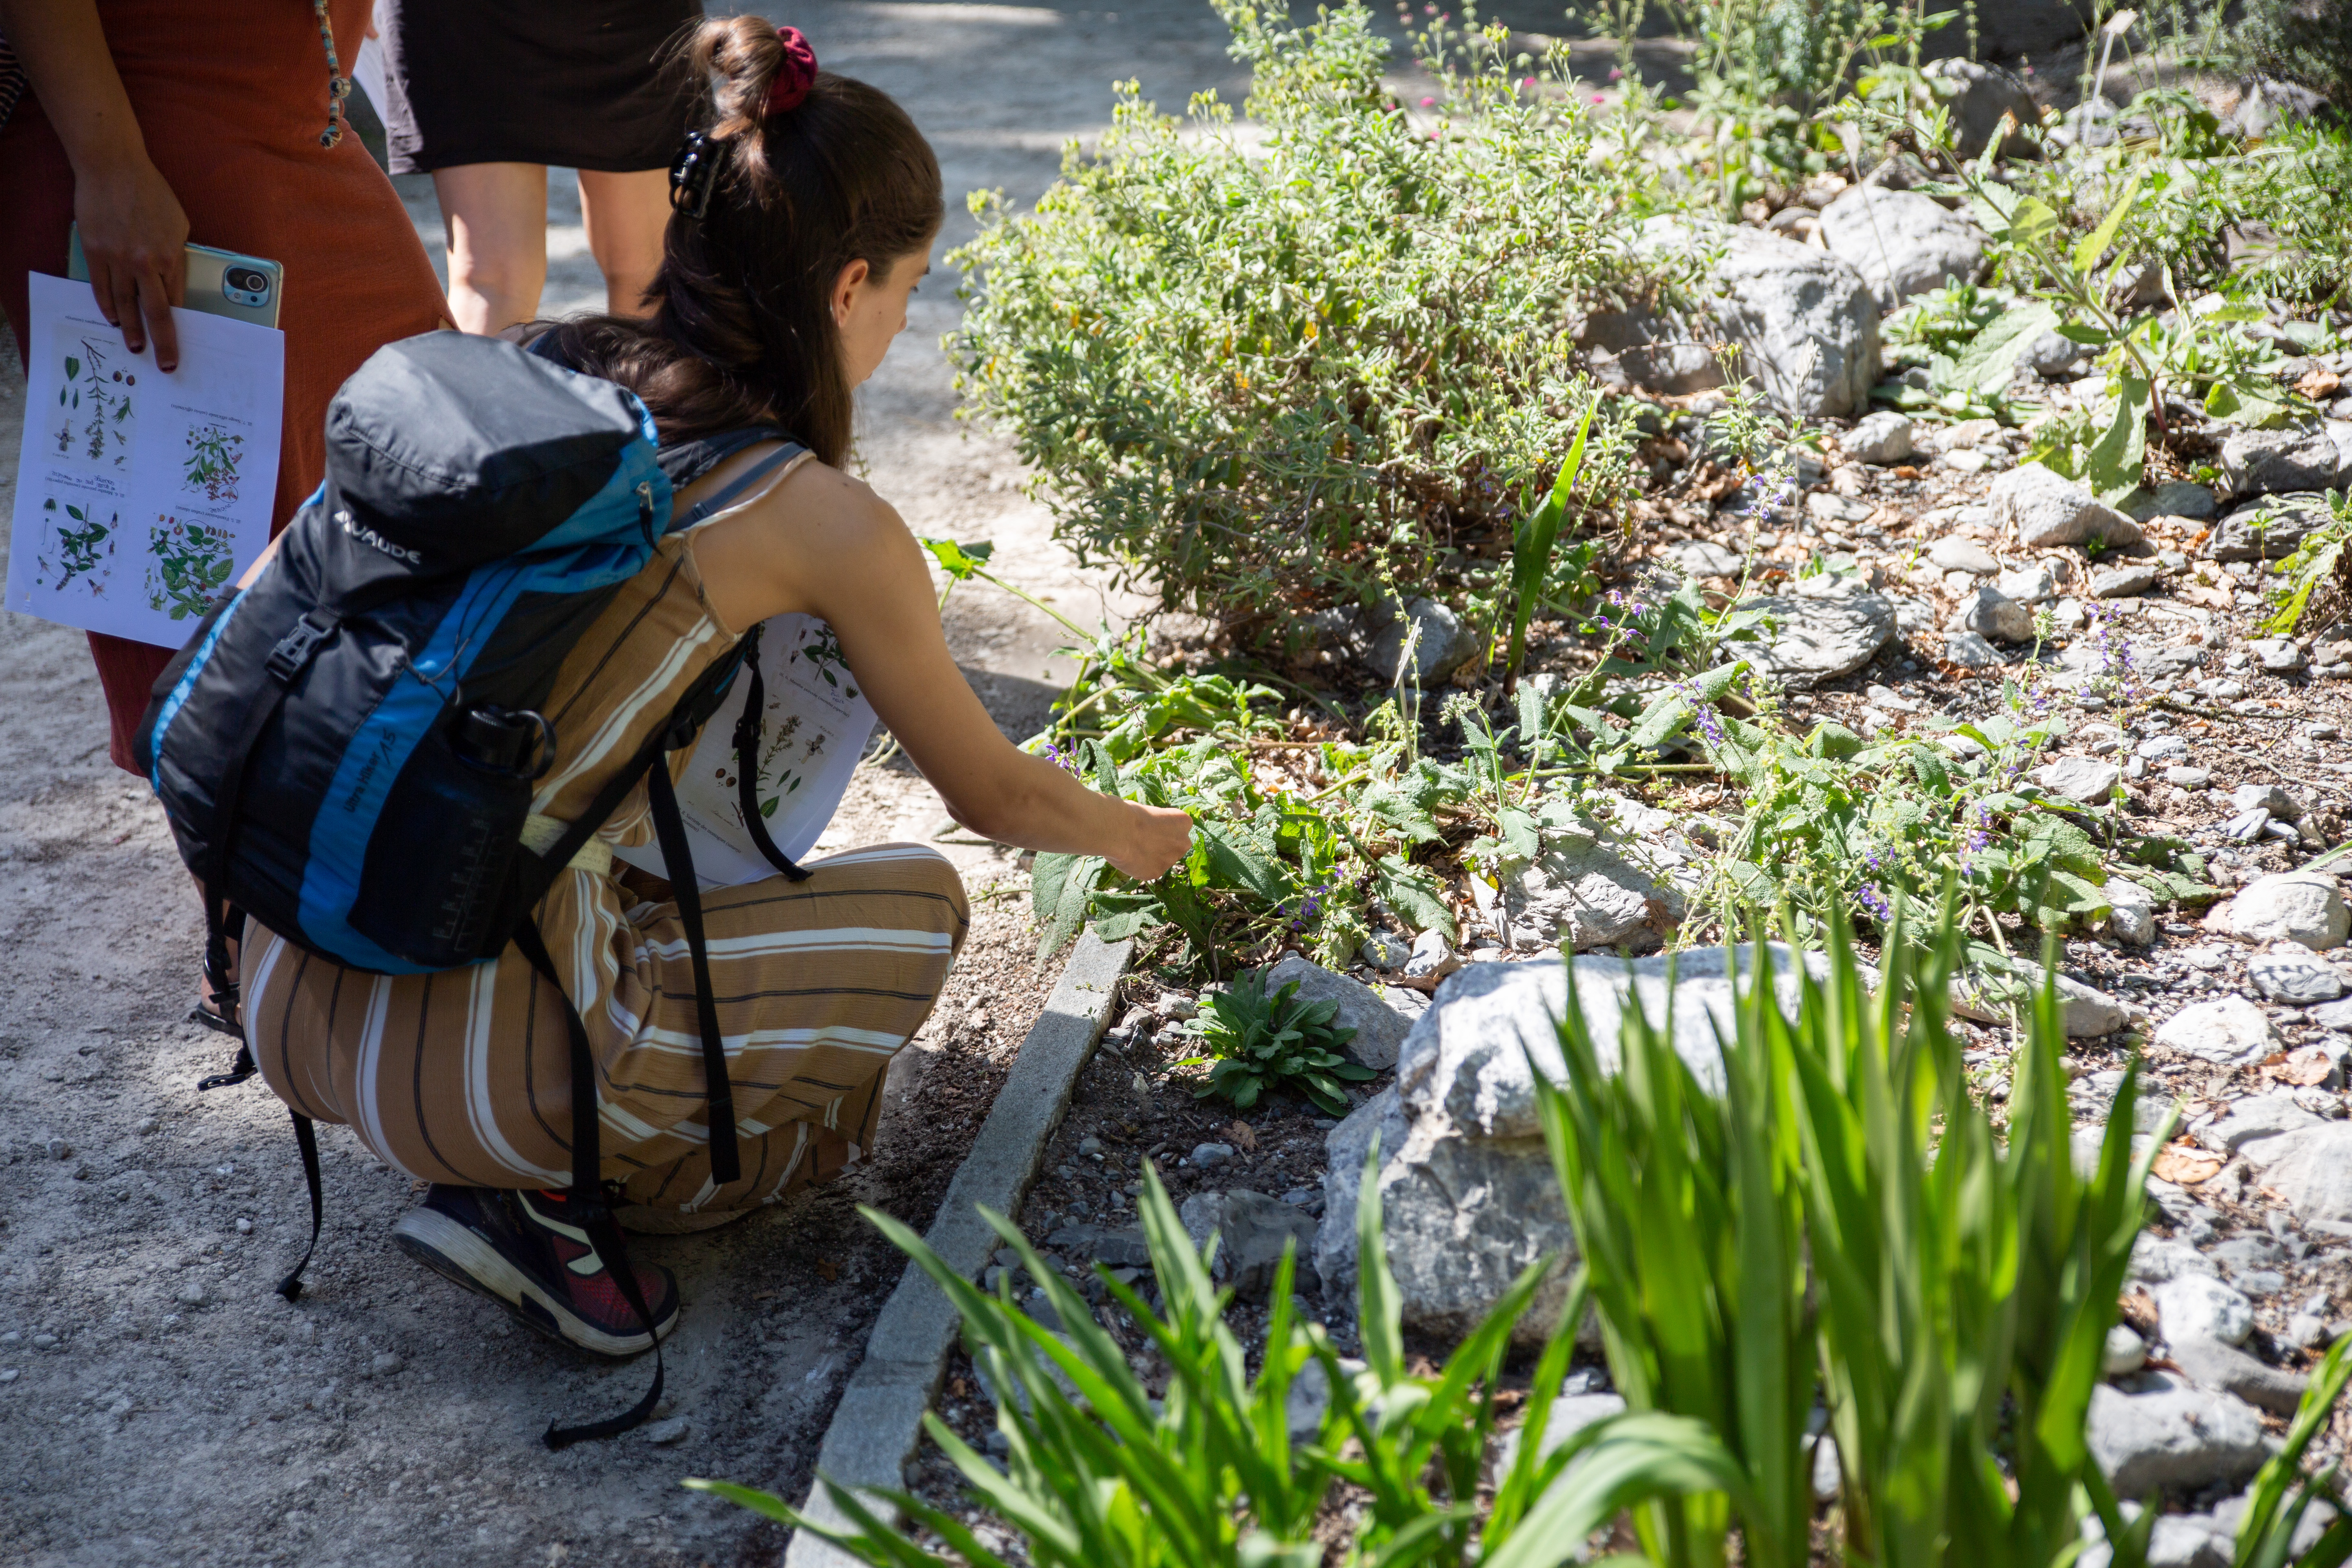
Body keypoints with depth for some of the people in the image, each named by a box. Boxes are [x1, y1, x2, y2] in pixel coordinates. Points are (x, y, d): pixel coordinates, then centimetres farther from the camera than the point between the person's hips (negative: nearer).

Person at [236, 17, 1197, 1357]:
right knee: (921, 902, 12)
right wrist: (1147, 840, 27)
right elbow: (993, 796, 6)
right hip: (466, 1066, -7)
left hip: (293, 980, 7)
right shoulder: (820, 522, -10)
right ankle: (558, 1195, 4)